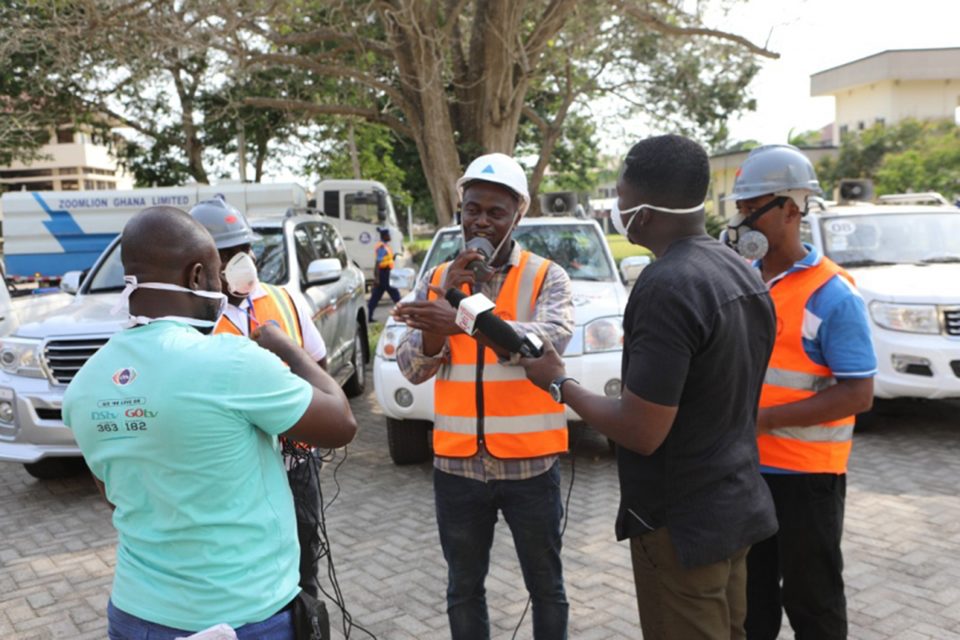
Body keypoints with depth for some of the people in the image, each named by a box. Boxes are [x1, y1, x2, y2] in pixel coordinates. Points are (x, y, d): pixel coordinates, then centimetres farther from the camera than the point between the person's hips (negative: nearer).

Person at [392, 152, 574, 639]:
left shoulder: (547, 277, -5)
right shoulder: (436, 281, 4)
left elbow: (551, 339, -25)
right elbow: (413, 370, -3)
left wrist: (464, 320, -36)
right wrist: (447, 297, -17)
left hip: (530, 464, -2)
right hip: (457, 464, 3)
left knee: (546, 586, 16)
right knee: (463, 589, 18)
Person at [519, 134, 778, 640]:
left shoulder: (666, 286, -26)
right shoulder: (743, 273, 4)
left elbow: (641, 433, -25)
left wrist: (558, 384, -11)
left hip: (683, 525, -9)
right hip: (739, 504, 9)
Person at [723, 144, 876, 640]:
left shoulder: (833, 295, -15)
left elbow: (858, 394, -18)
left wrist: (765, 418, -23)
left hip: (805, 474, -6)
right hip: (745, 465, 6)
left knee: (811, 598, 10)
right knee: (750, 589, 19)